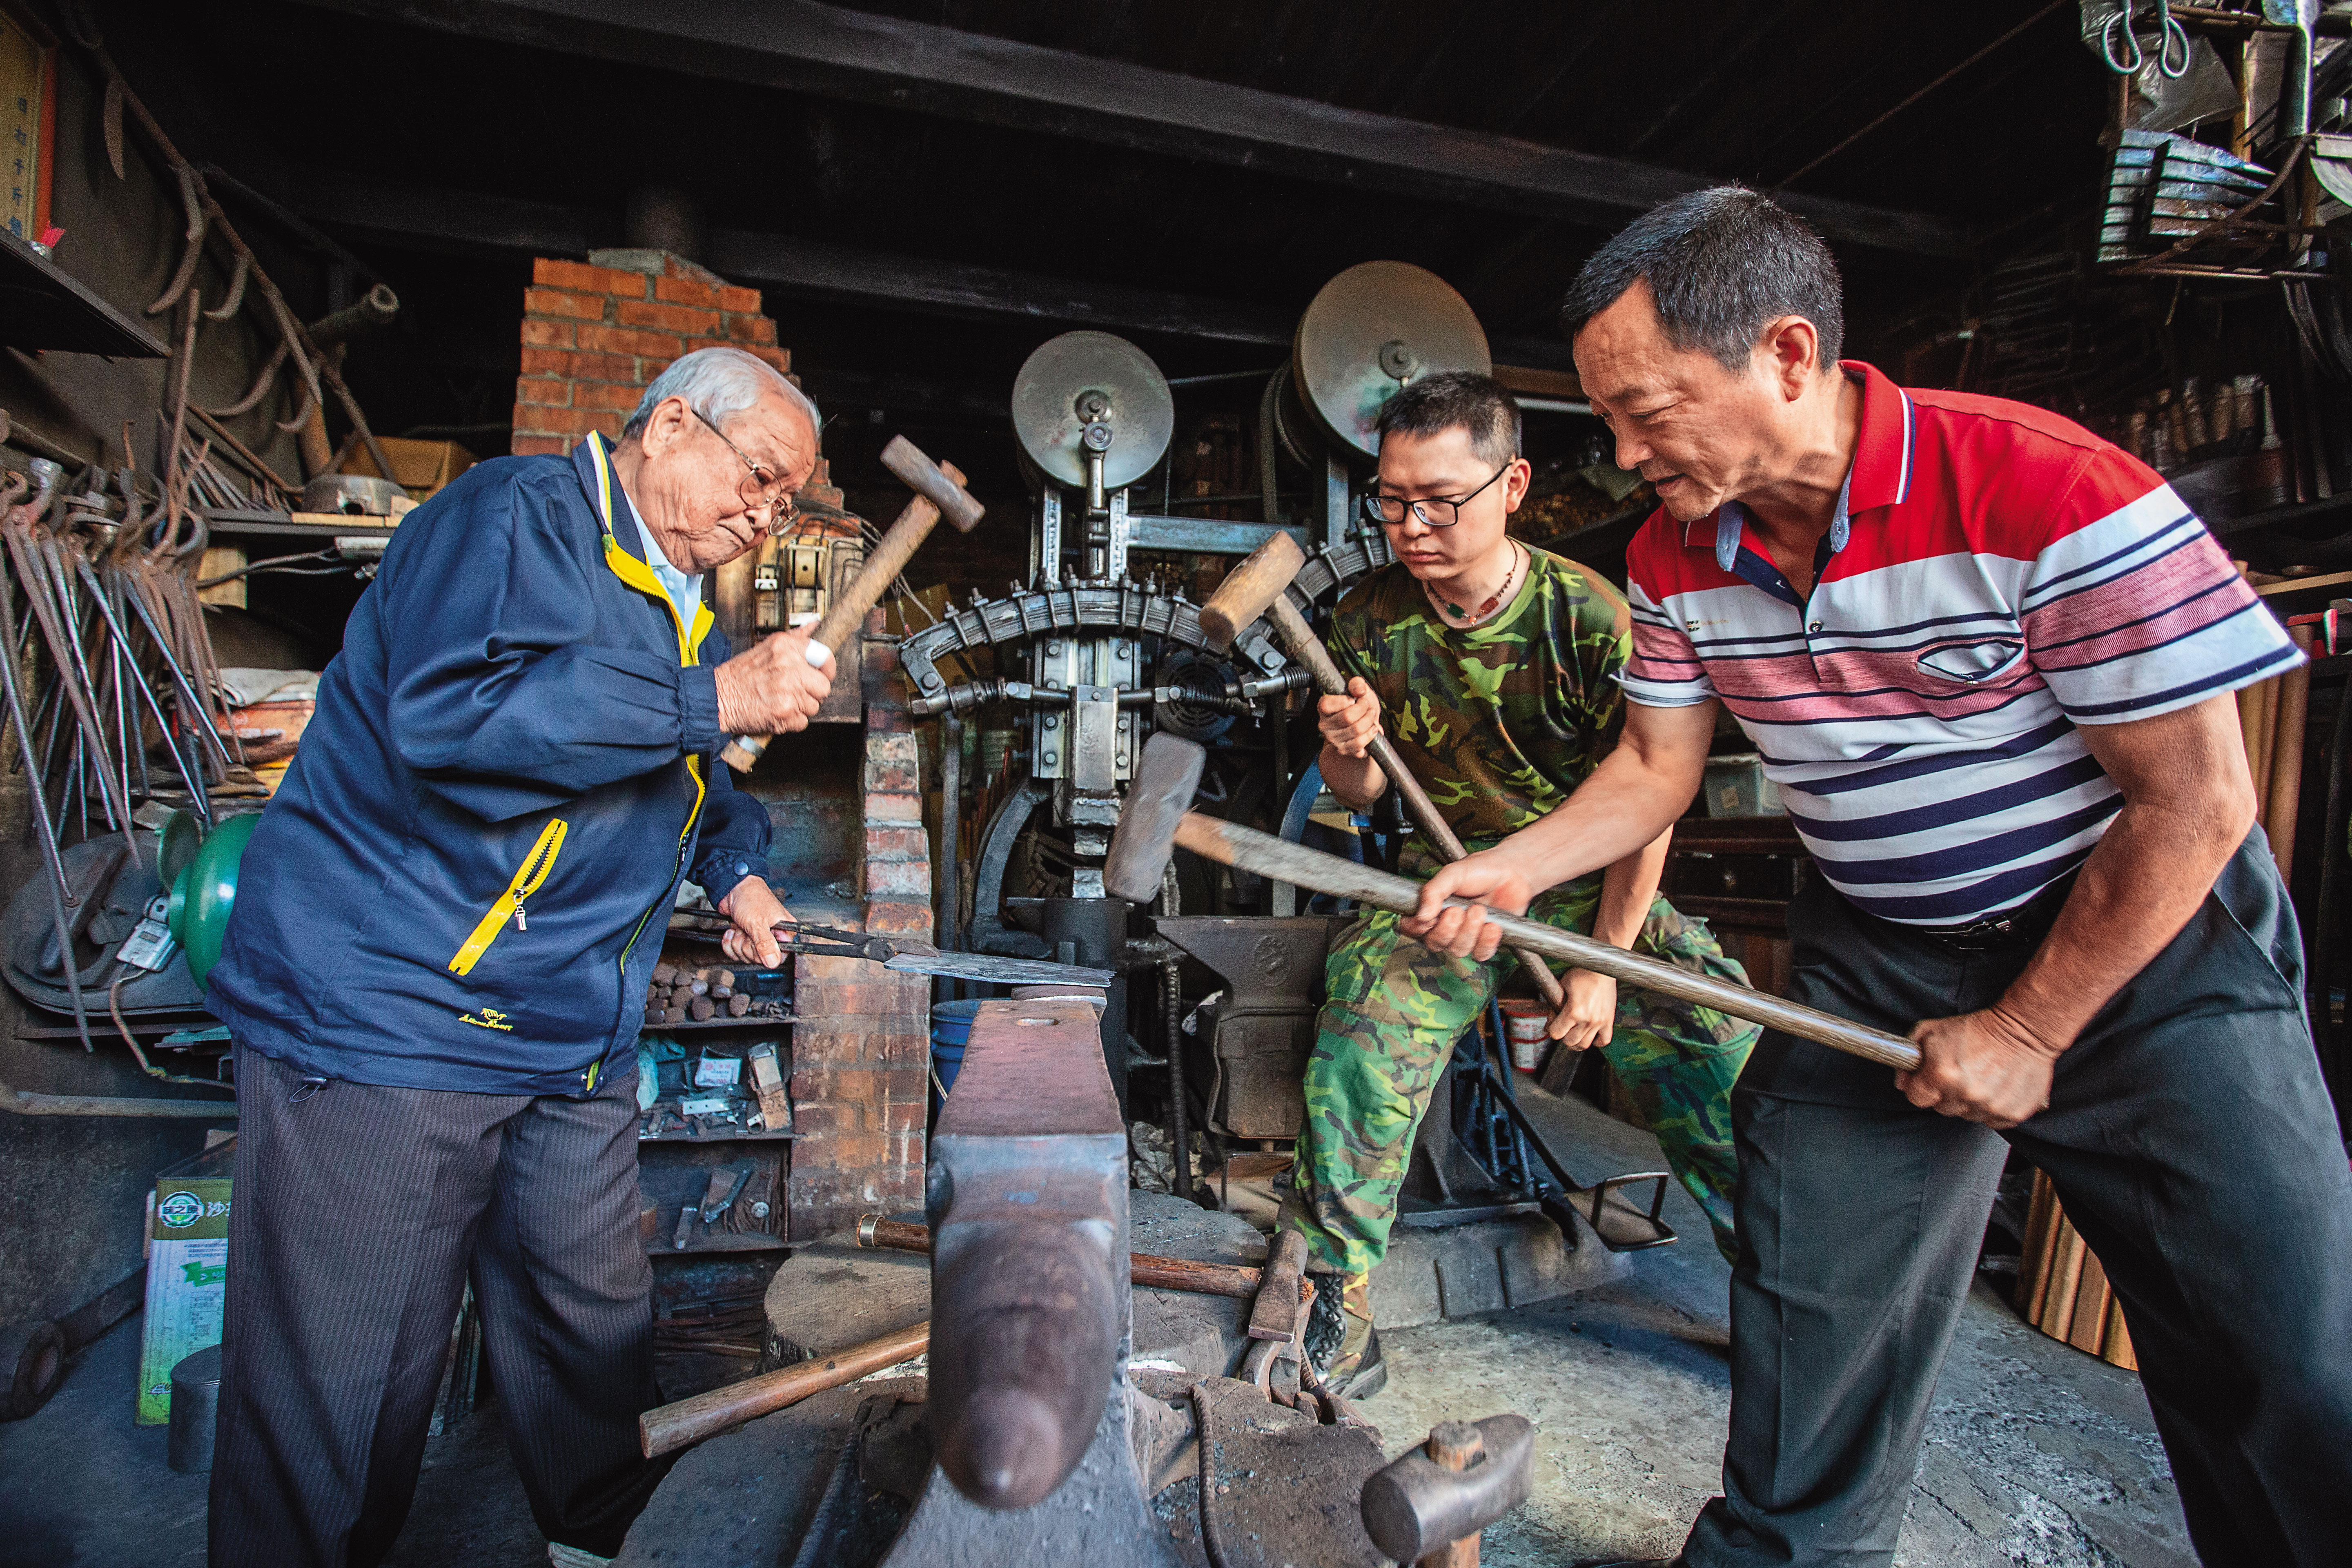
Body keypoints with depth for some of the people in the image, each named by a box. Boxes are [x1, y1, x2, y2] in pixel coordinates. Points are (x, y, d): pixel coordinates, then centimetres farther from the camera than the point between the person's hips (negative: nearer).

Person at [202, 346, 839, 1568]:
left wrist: (733, 864, 13)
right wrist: (717, 698, -27)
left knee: (596, 1334, 18)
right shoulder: (517, 516, -12)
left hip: (571, 1044, 9)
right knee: (339, 1407, 3)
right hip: (383, 1010, -8)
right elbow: (451, 716, -29)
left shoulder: (680, 600, 16)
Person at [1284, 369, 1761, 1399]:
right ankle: (1332, 1303, -4)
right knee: (1364, 1031, -23)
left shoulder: (1589, 618, -15)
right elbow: (1357, 795, 2)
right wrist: (1347, 754, -22)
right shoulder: (1369, 623, -7)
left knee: (1723, 1040, -15)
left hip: (1592, 888, 0)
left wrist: (1604, 963, -11)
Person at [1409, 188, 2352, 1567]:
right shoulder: (1677, 556, -6)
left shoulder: (2051, 492, -23)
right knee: (1814, 1337, 8)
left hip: (2147, 945, -3)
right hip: (1877, 960, 4)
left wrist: (2025, 1032, -13)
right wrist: (1507, 872, -12)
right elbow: (1655, 767, 4)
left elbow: (2197, 803, -18)